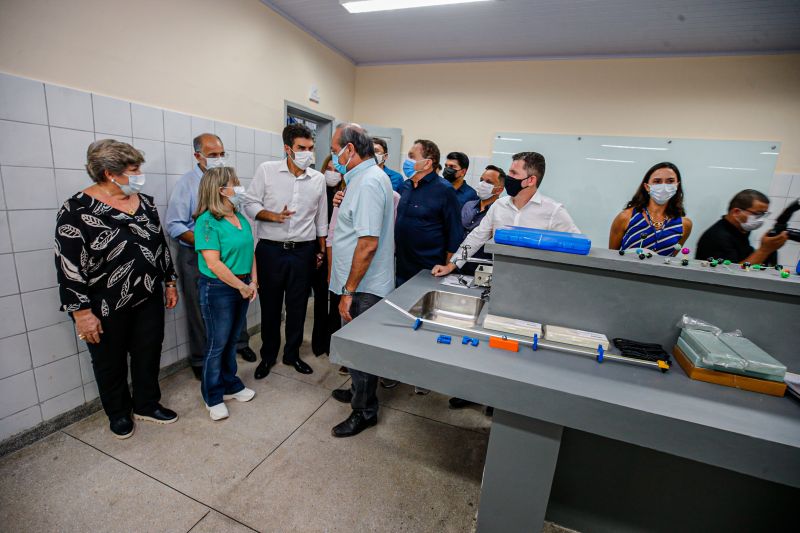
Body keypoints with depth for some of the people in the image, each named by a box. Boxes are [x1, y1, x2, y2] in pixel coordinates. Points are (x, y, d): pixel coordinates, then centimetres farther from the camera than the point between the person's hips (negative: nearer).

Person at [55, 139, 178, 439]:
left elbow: (161, 245, 10)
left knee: (148, 355, 15)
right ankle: (118, 413, 38)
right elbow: (69, 268, -14)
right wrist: (82, 313, -14)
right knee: (111, 362, 15)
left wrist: (170, 282, 11)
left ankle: (147, 405, 37)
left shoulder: (145, 202, 3)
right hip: (107, 308, -4)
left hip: (149, 299, 5)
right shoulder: (77, 211, -14)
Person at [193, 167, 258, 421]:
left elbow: (250, 250, 10)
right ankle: (213, 397, 26)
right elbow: (213, 263, -21)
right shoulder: (207, 221, -16)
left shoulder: (240, 217, 7)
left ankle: (231, 385, 37)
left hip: (242, 288, 7)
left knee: (232, 340, 19)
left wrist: (253, 281, -1)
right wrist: (242, 286, -16)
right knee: (217, 344, 7)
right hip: (218, 289, -7)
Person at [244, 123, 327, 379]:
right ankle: (268, 355, 31)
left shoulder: (318, 179, 4)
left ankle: (292, 354, 30)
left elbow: (321, 218, 11)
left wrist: (322, 249, 11)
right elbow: (250, 204, -2)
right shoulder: (267, 170, -3)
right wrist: (272, 216, -20)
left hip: (303, 251, 2)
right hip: (271, 250, -1)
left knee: (297, 306, 11)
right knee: (270, 305, 11)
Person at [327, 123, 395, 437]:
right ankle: (359, 391, 44)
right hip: (362, 284, 10)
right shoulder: (369, 177, 13)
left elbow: (368, 243, -27)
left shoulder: (368, 182, -20)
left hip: (363, 288, -10)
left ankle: (364, 411, 25)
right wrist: (346, 204, 14)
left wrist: (349, 290, -22)